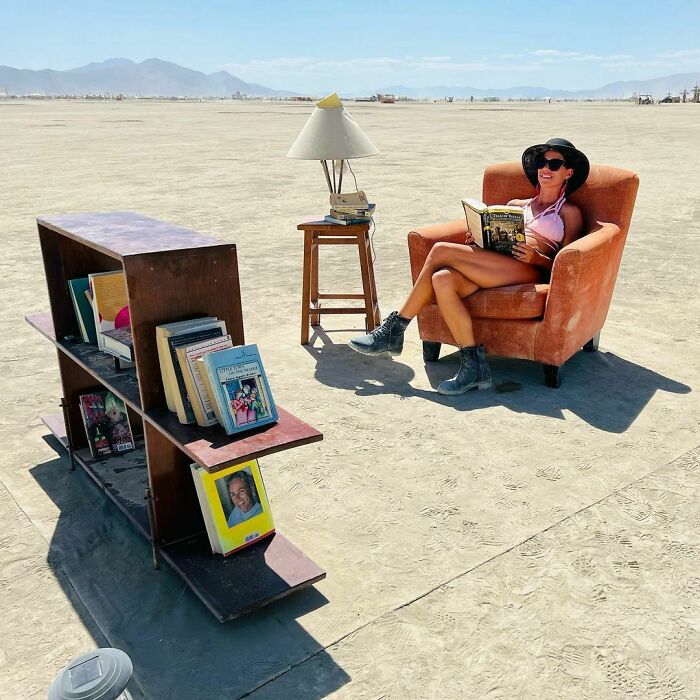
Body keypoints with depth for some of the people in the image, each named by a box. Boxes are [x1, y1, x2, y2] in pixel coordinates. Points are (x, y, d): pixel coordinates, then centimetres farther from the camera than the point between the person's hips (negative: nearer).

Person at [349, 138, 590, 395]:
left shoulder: (569, 212, 18)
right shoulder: (516, 205, 33)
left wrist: (538, 258, -14)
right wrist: (474, 243, 3)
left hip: (529, 271, -5)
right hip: (492, 270, 6)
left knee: (441, 250, -23)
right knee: (442, 279, -30)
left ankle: (395, 328, -17)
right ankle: (473, 365, -27)